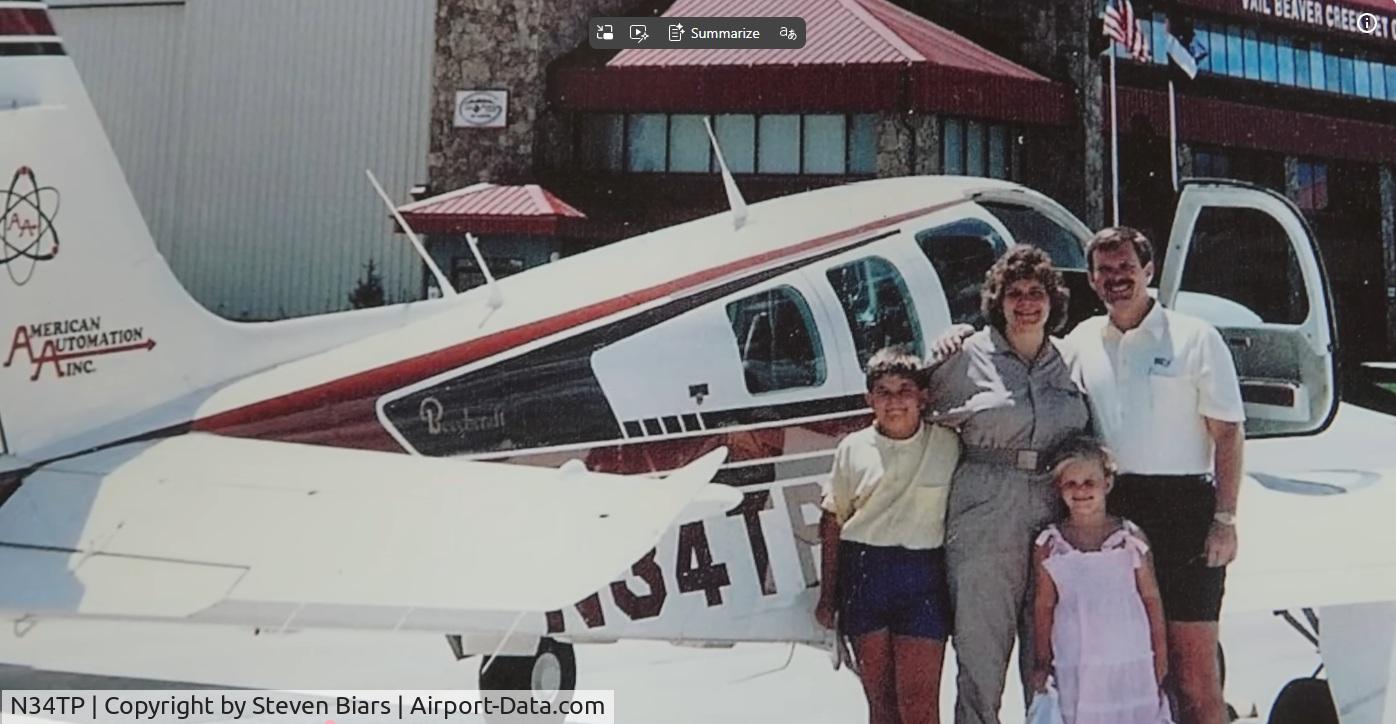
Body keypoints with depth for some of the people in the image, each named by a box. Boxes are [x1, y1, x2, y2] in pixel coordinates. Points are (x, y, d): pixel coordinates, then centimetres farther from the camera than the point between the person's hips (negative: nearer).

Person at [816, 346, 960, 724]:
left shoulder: (948, 445, 0)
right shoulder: (853, 448, 3)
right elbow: (833, 521, 8)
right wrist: (828, 594, 8)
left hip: (923, 575, -1)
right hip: (863, 573, 1)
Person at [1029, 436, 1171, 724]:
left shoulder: (1131, 538, 0)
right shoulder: (1049, 545, 0)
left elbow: (1151, 598, 5)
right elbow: (1043, 606, 4)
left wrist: (1160, 656, 5)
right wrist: (1041, 664, 5)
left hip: (1131, 661, 0)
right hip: (1075, 665, 0)